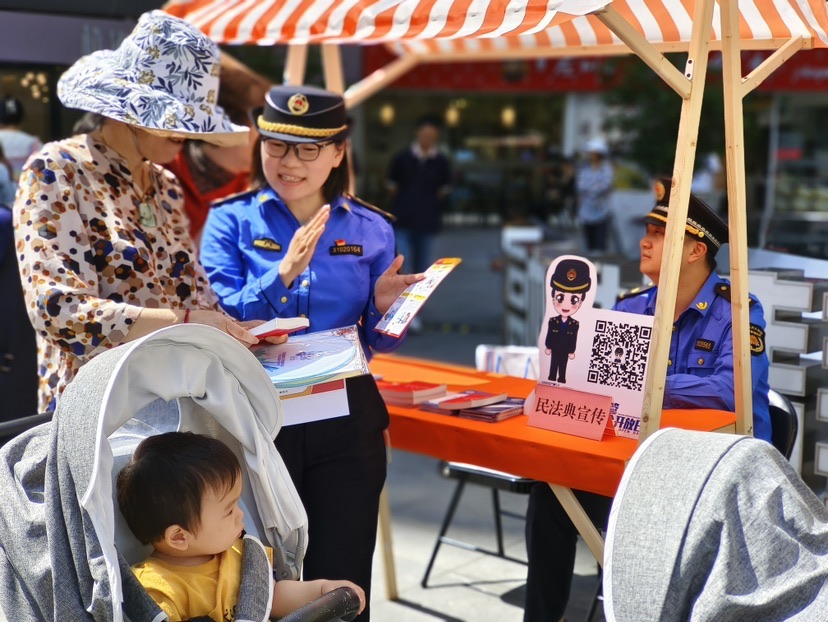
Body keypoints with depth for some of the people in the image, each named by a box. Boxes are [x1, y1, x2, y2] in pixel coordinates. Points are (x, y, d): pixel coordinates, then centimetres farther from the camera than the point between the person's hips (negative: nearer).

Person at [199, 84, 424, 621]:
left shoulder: (371, 230, 3)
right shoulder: (232, 220, -2)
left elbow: (381, 342, 6)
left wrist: (384, 308, -15)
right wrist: (283, 274, -26)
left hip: (346, 422, 1)